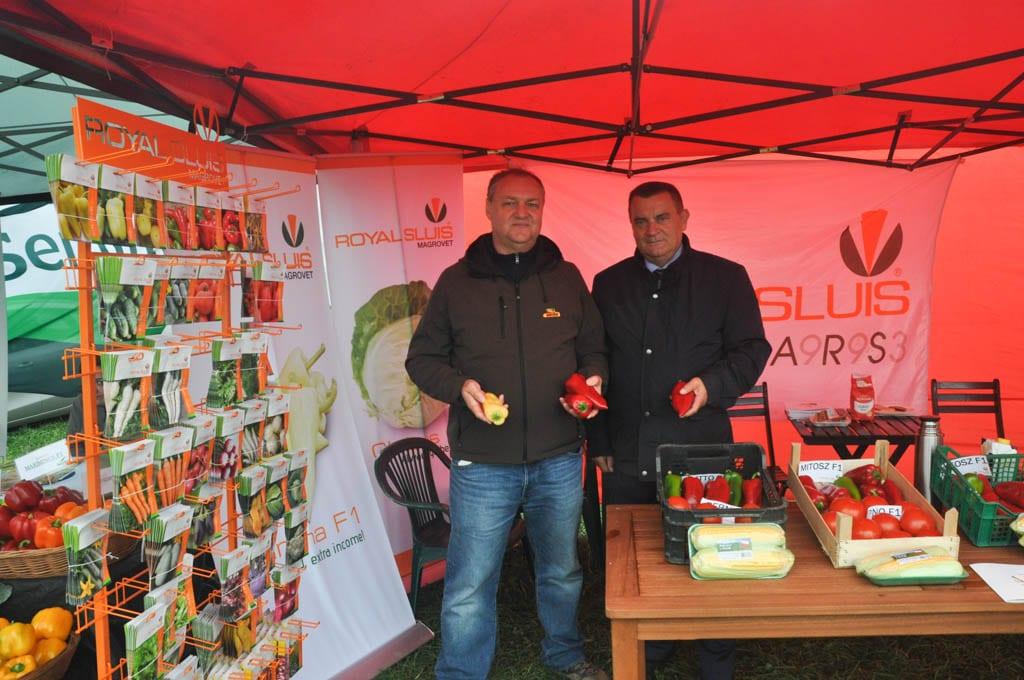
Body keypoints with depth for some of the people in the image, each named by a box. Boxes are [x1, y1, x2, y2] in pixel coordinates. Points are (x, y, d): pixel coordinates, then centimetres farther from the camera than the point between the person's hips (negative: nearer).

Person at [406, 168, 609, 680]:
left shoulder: (567, 278, 6)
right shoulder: (456, 282, 1)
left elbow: (593, 347, 14)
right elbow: (422, 358, 4)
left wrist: (593, 378, -7)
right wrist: (459, 386, -15)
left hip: (559, 459, 3)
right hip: (482, 463, -2)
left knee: (563, 572, 21)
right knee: (469, 587, 4)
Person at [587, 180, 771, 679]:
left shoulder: (725, 277, 2)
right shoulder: (609, 284, 10)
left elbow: (751, 349, 2)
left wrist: (711, 384, -18)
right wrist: (599, 442, 8)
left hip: (700, 450, -2)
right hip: (626, 455, 3)